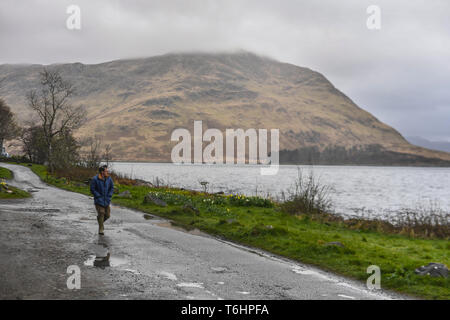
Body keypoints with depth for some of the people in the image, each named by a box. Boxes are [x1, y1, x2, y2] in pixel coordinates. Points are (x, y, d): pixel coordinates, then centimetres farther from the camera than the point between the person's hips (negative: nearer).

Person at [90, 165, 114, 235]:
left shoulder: (109, 178, -1)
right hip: (99, 200, -5)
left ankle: (101, 221, 36)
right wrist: (99, 196, -13)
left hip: (106, 200, 5)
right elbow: (92, 190, -9)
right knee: (101, 214, -9)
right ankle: (101, 229, 4)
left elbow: (112, 187, 10)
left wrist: (109, 196, -1)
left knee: (107, 215, 6)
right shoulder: (95, 179, -13)